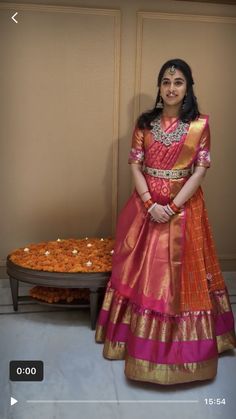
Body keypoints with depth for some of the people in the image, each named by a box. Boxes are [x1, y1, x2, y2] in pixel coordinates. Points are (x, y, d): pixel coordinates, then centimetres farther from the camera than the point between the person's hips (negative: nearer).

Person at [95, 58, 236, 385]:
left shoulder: (200, 124, -2)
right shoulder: (145, 122, 4)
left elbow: (200, 171, -7)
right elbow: (135, 166, -1)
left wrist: (173, 207, -16)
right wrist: (151, 204, -13)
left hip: (184, 206, -2)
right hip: (146, 205, 2)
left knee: (182, 272, 4)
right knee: (143, 271, 8)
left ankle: (183, 344, 24)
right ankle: (141, 337, 28)